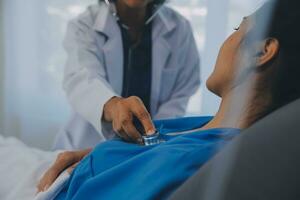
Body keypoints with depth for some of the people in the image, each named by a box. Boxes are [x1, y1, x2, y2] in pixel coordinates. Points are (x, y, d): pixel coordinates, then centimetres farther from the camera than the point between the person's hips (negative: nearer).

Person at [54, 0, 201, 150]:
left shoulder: (180, 28, 0)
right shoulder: (83, 27, -6)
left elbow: (180, 96, -3)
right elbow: (81, 79, -25)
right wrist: (111, 106, -45)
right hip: (92, 147, -1)